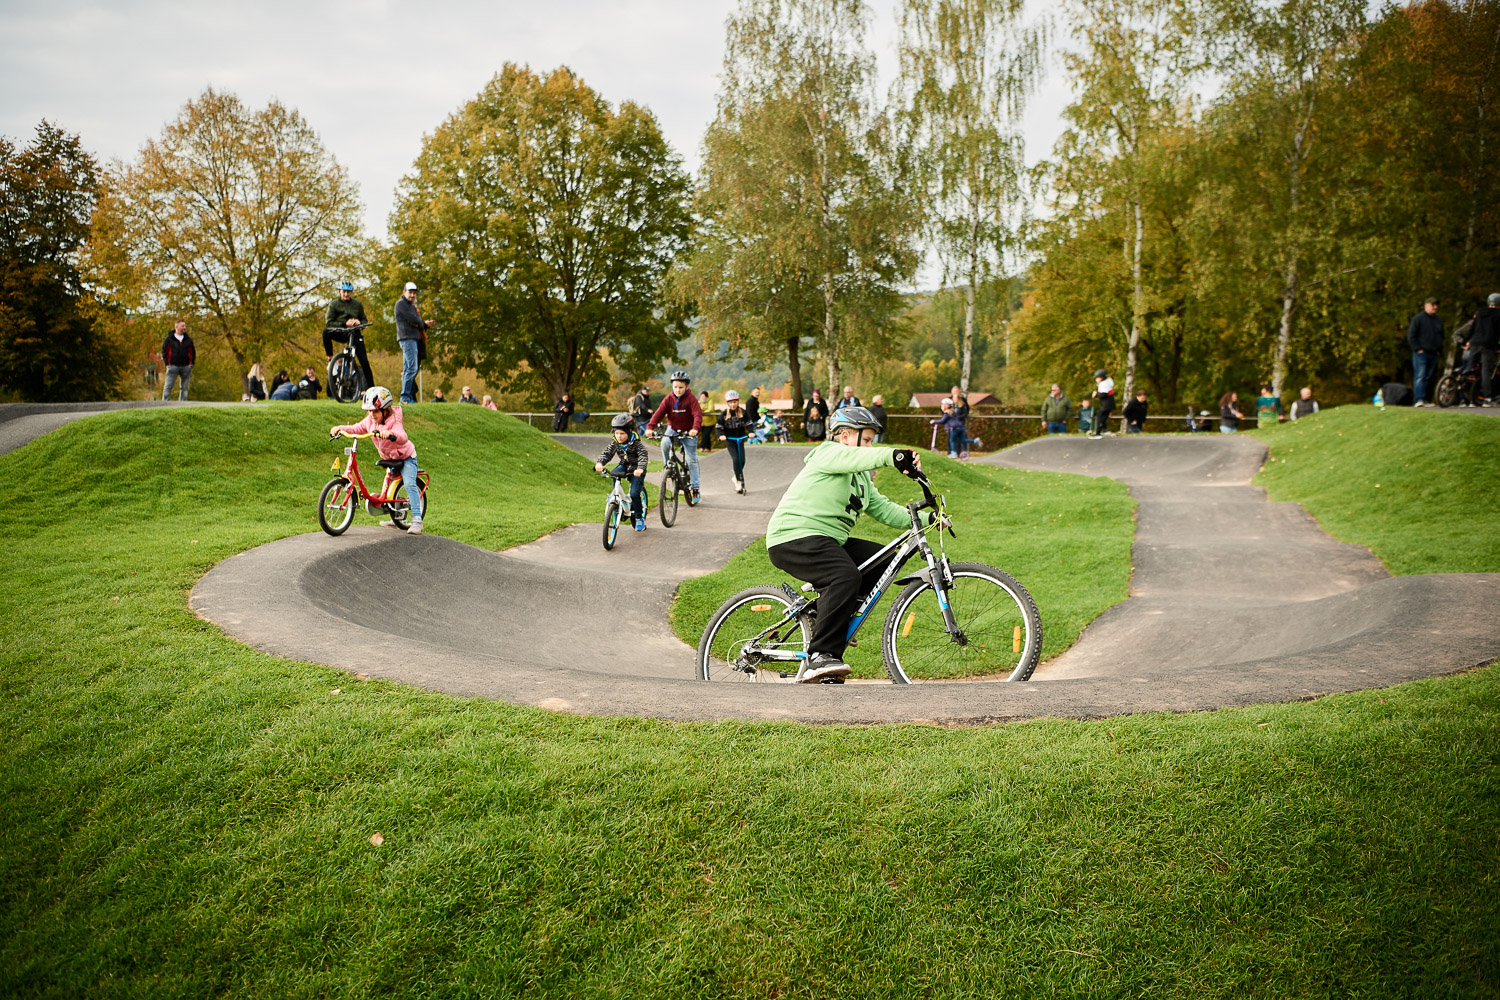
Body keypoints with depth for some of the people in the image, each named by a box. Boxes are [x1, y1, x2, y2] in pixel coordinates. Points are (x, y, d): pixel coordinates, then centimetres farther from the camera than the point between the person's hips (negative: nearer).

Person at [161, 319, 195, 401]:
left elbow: (193, 353, 17)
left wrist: (191, 364, 4)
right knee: (168, 386, -6)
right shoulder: (169, 339, 4)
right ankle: (164, 403, -5)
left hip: (186, 367, 3)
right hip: (173, 366, -3)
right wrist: (168, 364, -4)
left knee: (184, 387, 4)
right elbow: (164, 352, 6)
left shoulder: (188, 340, 12)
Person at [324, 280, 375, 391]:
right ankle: (330, 358, -17)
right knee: (326, 332, -33)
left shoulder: (358, 304, 9)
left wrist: (359, 323, -10)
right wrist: (345, 323, -18)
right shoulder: (333, 304, 3)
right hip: (340, 333, -1)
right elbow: (329, 323, -4)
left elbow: (364, 320, 15)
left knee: (364, 360, -11)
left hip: (354, 334, 1)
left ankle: (371, 386, -3)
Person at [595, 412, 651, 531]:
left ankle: (639, 518, 3)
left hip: (636, 470, -4)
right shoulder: (615, 443, -6)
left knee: (634, 493, -17)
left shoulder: (636, 443, -20)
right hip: (624, 466, 4)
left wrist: (640, 468, -52)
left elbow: (643, 455, -32)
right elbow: (606, 453, -13)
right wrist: (599, 463, -36)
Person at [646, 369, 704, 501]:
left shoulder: (691, 399, -16)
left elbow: (698, 415, -27)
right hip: (673, 429, 2)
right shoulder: (668, 399, -9)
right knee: (664, 443, -30)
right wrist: (650, 427, -34)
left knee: (691, 460, -3)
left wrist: (695, 428, -46)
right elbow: (659, 413, -18)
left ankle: (695, 489, 5)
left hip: (688, 432, -2)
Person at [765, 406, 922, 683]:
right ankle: (820, 656, -33)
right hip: (794, 538, -10)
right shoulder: (829, 454, -6)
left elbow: (883, 509, 15)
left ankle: (833, 621, 9)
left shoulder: (860, 478, 23)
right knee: (847, 575, -32)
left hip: (828, 541, 10)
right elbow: (855, 458, -29)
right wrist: (894, 456, -46)